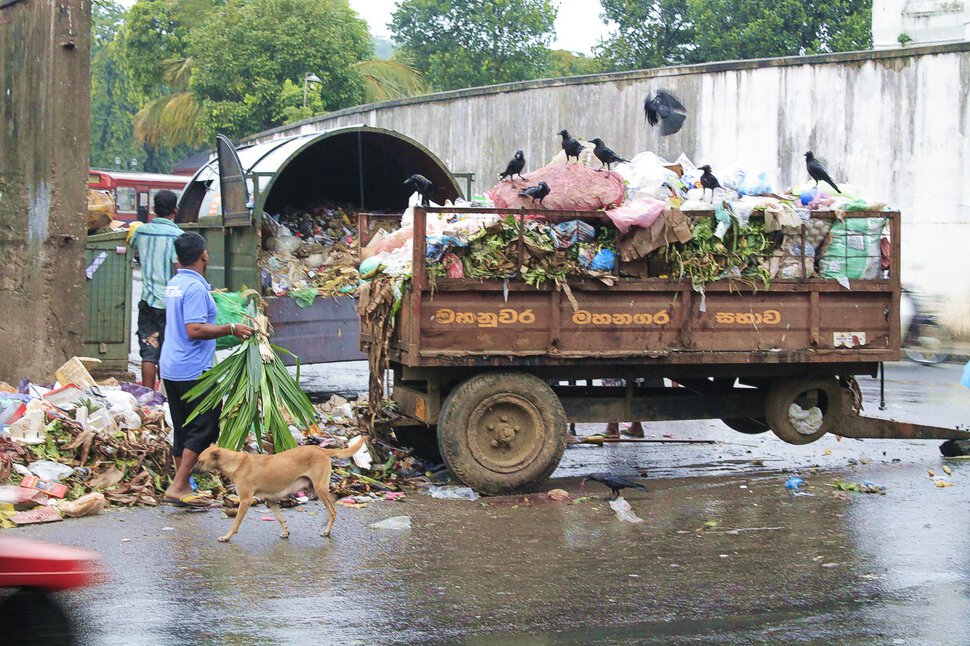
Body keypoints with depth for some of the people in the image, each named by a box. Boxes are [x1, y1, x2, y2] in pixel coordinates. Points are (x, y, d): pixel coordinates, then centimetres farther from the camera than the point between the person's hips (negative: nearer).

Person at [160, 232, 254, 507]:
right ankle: (179, 487, -9)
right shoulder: (196, 287, -17)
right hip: (194, 371, -9)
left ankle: (183, 487, 17)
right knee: (205, 429, -5)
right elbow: (195, 329, -24)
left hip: (171, 369, 9)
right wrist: (231, 329, -19)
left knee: (183, 430, 13)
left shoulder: (174, 283, 13)